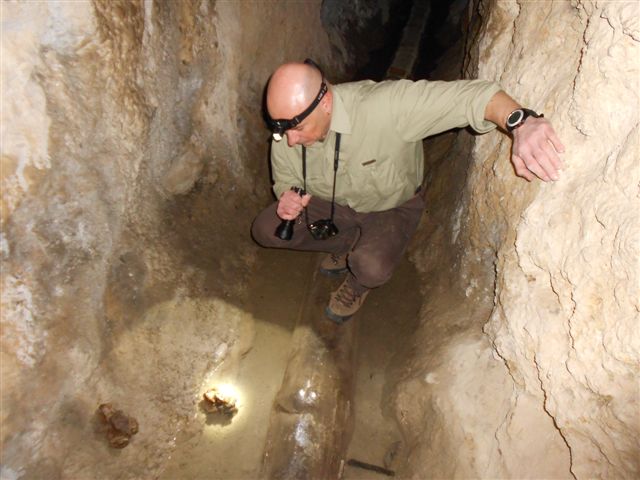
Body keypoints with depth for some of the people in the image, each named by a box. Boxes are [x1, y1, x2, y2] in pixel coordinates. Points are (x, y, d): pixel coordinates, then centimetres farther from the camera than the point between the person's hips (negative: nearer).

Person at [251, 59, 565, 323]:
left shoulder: (383, 106, -38)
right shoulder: (284, 135, -21)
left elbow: (468, 96, -42)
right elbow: (285, 181, -2)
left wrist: (521, 122, -62)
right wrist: (288, 197, -27)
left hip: (391, 207, -4)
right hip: (332, 205, 5)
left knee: (371, 267, -34)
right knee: (265, 230, -11)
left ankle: (357, 285, 8)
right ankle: (348, 243, 10)